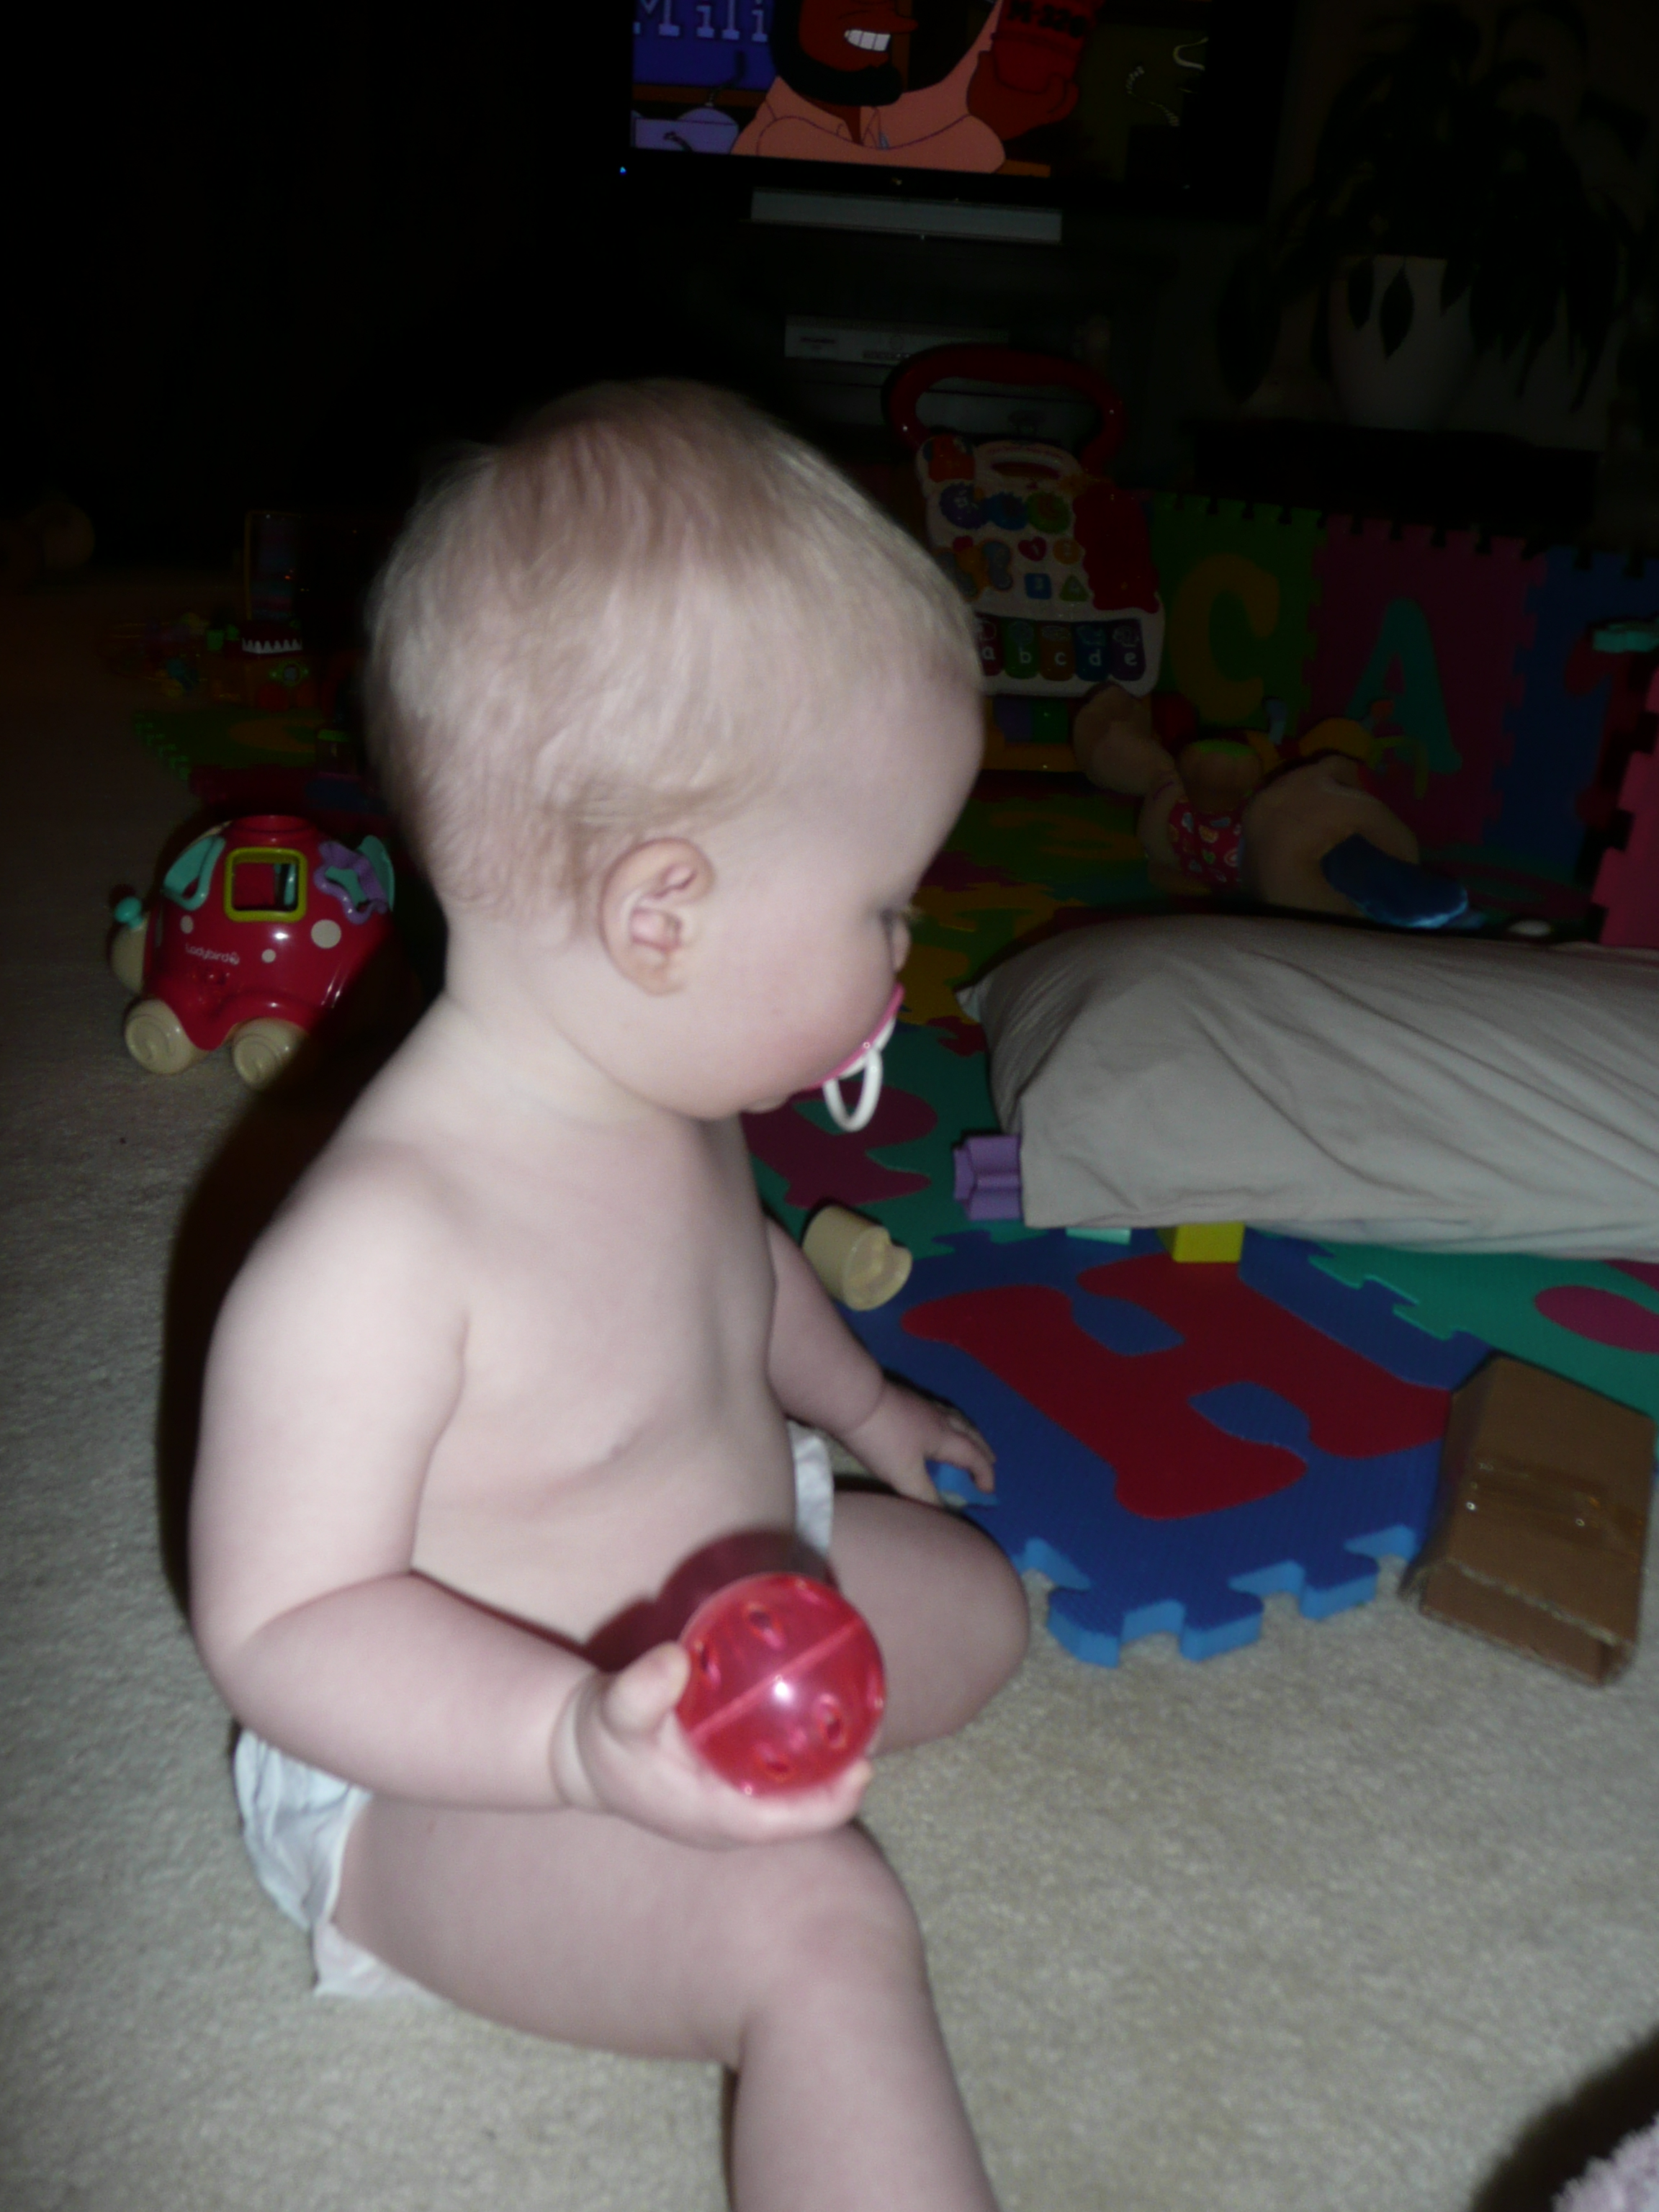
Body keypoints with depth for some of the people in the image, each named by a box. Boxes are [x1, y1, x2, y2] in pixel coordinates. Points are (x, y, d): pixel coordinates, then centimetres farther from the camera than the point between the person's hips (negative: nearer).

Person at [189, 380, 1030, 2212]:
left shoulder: (666, 1088, -8)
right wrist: (584, 1737, -42)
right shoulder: (377, 1248, -36)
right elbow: (277, 1629, -30)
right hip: (454, 1772, -8)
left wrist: (857, 1402, 26)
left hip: (739, 1575, 9)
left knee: (974, 1597, 19)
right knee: (814, 1921, -27)